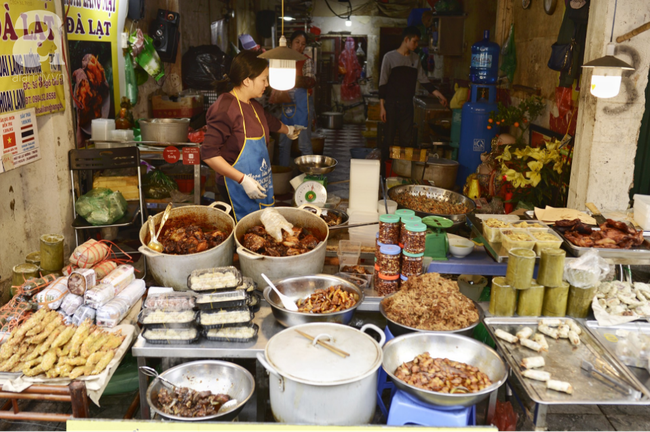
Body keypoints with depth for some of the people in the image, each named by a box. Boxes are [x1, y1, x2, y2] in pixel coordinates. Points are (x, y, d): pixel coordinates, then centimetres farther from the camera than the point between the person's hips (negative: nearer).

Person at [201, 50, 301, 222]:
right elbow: (209, 153, -23)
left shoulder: (253, 105, 10)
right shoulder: (225, 108, -18)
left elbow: (269, 121, 34)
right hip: (238, 188, -9)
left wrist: (288, 130, 54)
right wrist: (243, 180, -24)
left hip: (261, 185, 9)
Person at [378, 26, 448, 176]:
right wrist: (382, 106, -11)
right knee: (388, 140, -2)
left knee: (406, 140, 5)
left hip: (407, 104, 5)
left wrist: (438, 94, 5)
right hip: (392, 104, -5)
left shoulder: (415, 58, 9)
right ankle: (383, 172, 6)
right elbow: (383, 83, -6)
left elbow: (423, 79, 14)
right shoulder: (390, 57, -5)